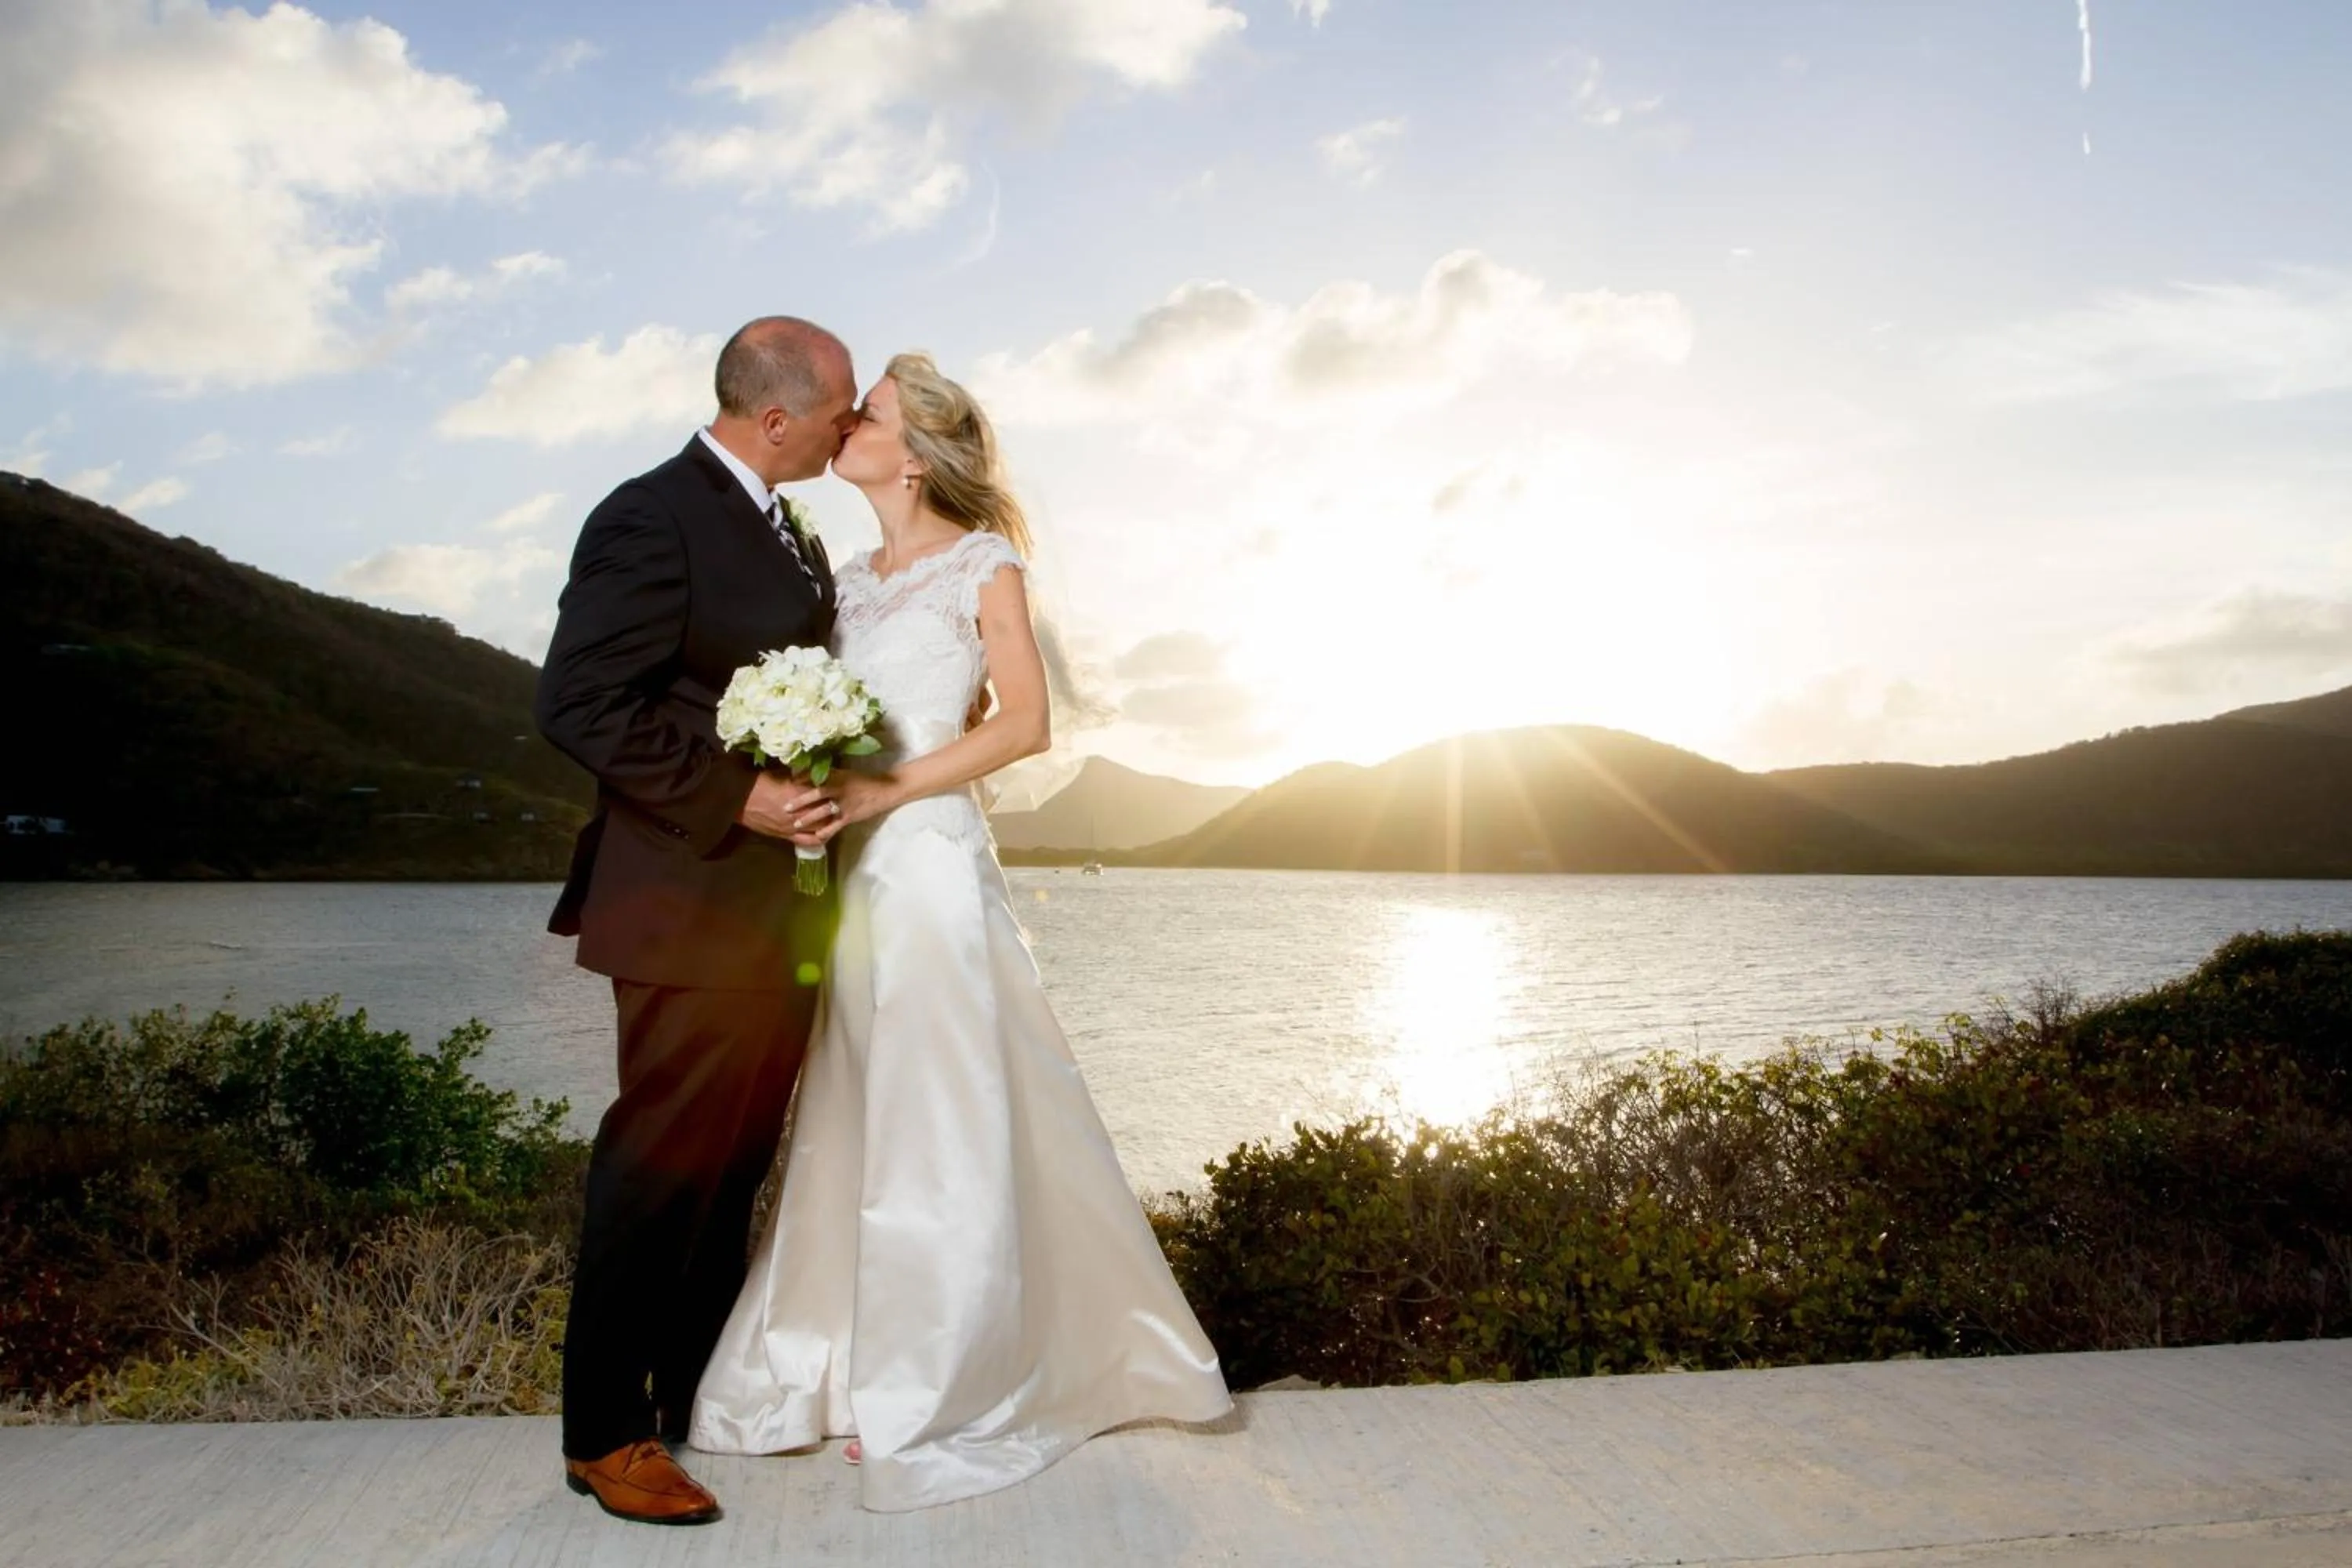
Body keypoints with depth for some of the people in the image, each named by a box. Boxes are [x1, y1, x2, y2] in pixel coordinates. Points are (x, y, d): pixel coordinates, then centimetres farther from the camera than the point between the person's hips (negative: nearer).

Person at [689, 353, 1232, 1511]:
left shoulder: (982, 563, 1)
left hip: (928, 864, -6)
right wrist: (807, 793, -2)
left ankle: (930, 1399, 9)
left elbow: (1024, 723, -9)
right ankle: (831, 1366, 23)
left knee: (937, 1123, -2)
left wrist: (883, 791, -16)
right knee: (846, 1120, 10)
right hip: (846, 873, 6)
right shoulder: (849, 582, 18)